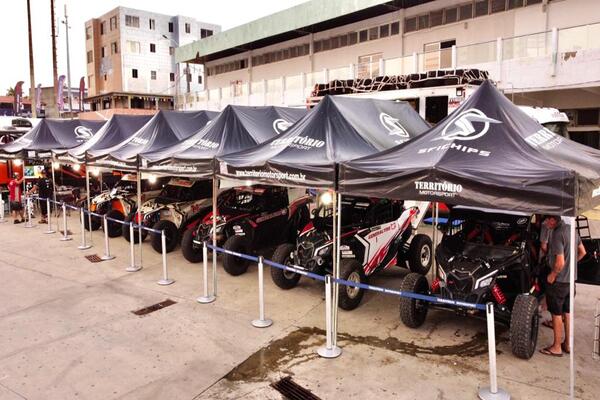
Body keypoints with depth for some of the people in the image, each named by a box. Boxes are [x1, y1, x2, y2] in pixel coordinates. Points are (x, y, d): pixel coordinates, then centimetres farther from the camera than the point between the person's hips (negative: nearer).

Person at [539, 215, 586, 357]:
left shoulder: (557, 234, -25)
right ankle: (568, 344, 31)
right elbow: (582, 252, 14)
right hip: (571, 279, 8)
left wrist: (552, 275, -12)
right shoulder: (571, 229, 2)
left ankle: (556, 347, 17)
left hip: (558, 281, -8)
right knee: (567, 313, 19)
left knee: (556, 314, 5)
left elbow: (559, 262, -27)